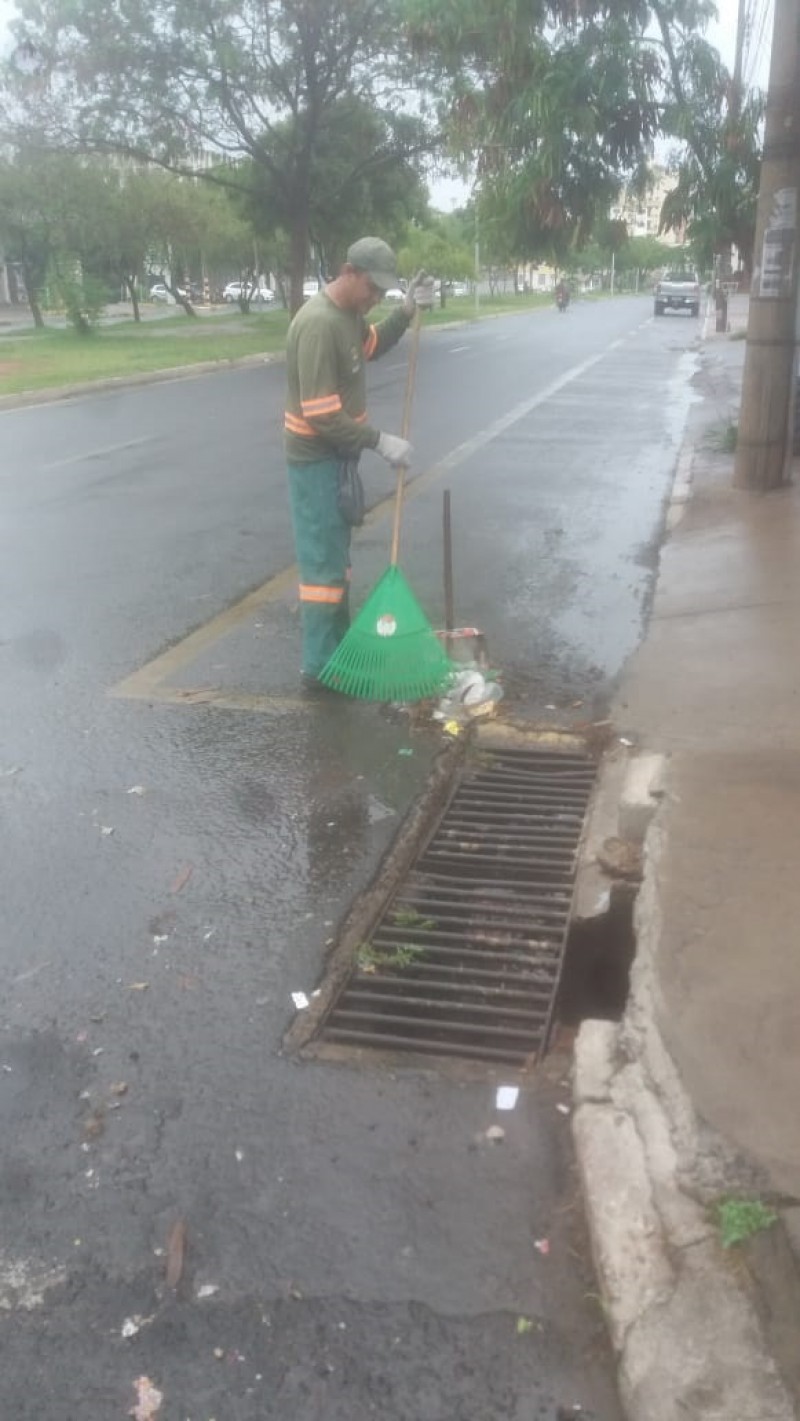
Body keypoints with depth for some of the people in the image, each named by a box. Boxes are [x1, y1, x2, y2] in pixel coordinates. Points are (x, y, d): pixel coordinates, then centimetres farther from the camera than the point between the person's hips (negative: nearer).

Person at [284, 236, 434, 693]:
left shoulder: (350, 312, 4)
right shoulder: (319, 324, -25)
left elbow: (372, 345, 27)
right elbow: (321, 414, -28)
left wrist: (407, 310, 9)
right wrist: (380, 441, -24)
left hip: (339, 454, 10)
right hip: (317, 459, -10)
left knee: (337, 553, 17)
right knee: (324, 562, -5)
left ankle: (339, 642, 30)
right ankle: (320, 667, 2)